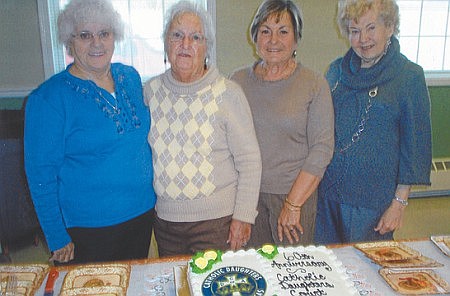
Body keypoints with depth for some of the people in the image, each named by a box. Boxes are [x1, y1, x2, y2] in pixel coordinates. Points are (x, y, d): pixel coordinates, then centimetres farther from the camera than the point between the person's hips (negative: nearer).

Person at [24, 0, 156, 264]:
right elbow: (41, 174, -12)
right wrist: (57, 240, -10)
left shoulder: (131, 77, 1)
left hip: (143, 213, 5)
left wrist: (151, 192, 12)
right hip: (88, 229, -5)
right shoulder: (47, 99, -15)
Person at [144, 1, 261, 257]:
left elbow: (249, 161, -9)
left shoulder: (228, 93, -12)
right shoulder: (151, 90, 1)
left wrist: (243, 216, -10)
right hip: (165, 217, 4)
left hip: (217, 220, -4)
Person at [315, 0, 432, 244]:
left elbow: (415, 146, -6)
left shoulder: (409, 76, -6)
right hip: (326, 194, 4)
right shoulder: (337, 70, 6)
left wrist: (399, 203, -8)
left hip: (373, 200, -4)